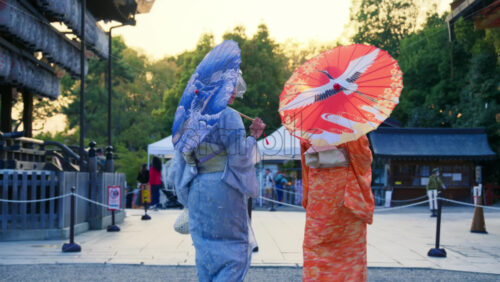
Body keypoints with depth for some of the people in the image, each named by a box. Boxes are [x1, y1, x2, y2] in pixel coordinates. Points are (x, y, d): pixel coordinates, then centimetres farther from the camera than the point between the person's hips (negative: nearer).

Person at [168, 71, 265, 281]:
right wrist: (253, 136, 0)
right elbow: (239, 158, -12)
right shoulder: (228, 116, -10)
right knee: (234, 251, 2)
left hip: (198, 191, 6)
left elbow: (180, 163, 12)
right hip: (224, 190, -6)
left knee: (206, 253, 13)